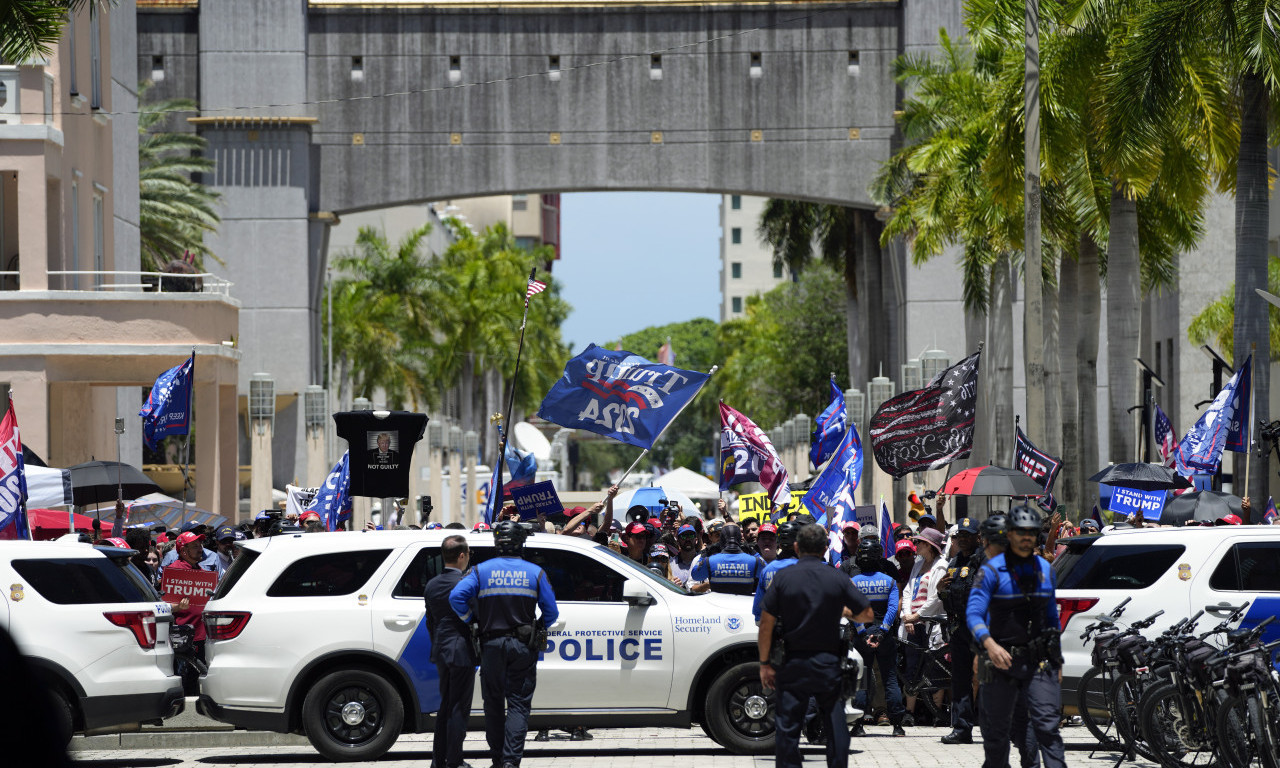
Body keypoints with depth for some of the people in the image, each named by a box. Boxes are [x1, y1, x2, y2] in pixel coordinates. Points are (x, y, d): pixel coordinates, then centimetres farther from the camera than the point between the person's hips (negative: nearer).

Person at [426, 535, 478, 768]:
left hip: (441, 652, 7)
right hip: (462, 652, -7)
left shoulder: (432, 585, 7)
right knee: (459, 708, -1)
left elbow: (430, 622, 13)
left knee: (445, 706, 17)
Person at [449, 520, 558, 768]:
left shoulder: (482, 571, -1)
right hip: (523, 647, 0)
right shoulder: (535, 573, 1)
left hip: (492, 645, 0)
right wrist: (539, 628, 19)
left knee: (494, 703, 13)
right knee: (518, 705, 1)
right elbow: (552, 612, 1)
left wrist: (471, 620, 2)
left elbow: (456, 597, -13)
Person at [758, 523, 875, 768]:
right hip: (829, 663, 1)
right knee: (836, 726, 9)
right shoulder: (837, 579, -3)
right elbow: (867, 615, 3)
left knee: (788, 728, 5)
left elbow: (766, 624, -5)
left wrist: (765, 664, 2)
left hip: (793, 664, -1)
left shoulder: (782, 578, -5)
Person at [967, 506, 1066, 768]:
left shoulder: (1045, 569, 11)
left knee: (1046, 724, -9)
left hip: (1038, 661, 2)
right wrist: (989, 644, -31)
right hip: (1002, 659, -2)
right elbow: (974, 613, -14)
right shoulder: (991, 570, -5)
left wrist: (1056, 654, 20)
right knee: (997, 729, 6)